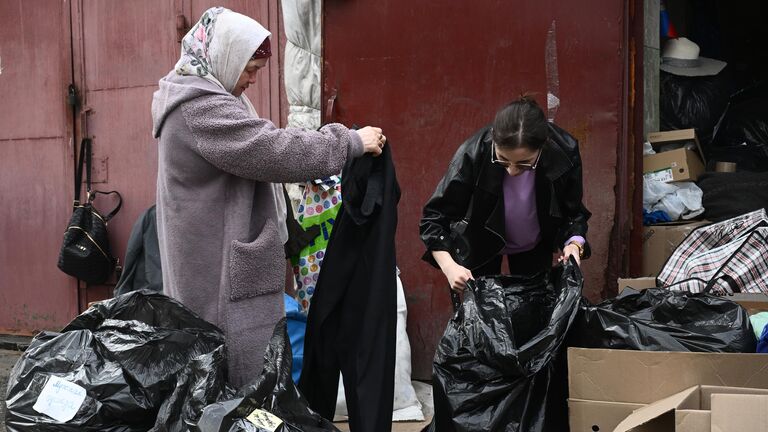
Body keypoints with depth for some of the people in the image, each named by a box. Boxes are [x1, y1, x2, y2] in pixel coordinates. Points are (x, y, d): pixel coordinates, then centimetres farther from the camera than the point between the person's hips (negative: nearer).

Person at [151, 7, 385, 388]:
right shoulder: (200, 108, -19)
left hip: (209, 266, 11)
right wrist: (352, 142, -15)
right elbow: (275, 152, -24)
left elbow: (254, 151, 21)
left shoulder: (192, 101, 16)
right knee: (239, 382, -3)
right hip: (221, 272, -11)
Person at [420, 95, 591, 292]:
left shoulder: (564, 154, -30)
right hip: (481, 245, -2)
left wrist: (574, 243, -35)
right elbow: (434, 217, -27)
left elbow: (574, 212, -14)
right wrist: (449, 266, -41)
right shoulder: (473, 154, -35)